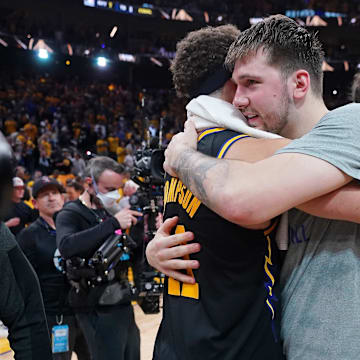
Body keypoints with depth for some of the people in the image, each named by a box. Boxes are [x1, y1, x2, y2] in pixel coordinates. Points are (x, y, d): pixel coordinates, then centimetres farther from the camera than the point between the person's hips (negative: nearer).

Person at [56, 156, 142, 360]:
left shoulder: (109, 212, 14)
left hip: (124, 303, 7)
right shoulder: (70, 215, -7)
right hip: (98, 311, -7)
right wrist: (113, 223, -32)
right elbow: (67, 247, -30)